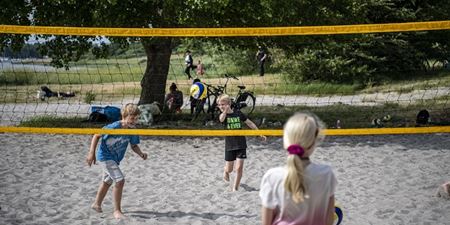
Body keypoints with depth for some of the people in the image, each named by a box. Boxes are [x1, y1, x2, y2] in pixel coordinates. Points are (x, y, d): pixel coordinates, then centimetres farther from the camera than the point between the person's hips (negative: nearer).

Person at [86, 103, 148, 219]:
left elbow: (134, 146, 2)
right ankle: (117, 211, -5)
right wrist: (91, 153, -21)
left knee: (107, 182, 25)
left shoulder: (132, 131, -10)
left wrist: (141, 154, -18)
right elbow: (96, 136, -18)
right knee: (120, 180, -17)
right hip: (105, 156, -8)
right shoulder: (114, 127, -28)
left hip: (115, 159, 8)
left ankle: (97, 204, 47)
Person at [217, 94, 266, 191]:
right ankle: (225, 171, 47)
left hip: (241, 144, 0)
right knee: (229, 169, 9)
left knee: (239, 168, -6)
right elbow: (221, 119, -31)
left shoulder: (238, 113, -1)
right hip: (230, 146, 0)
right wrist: (225, 111, -42)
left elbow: (249, 123, 9)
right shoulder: (223, 115, -4)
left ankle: (235, 188, 10)